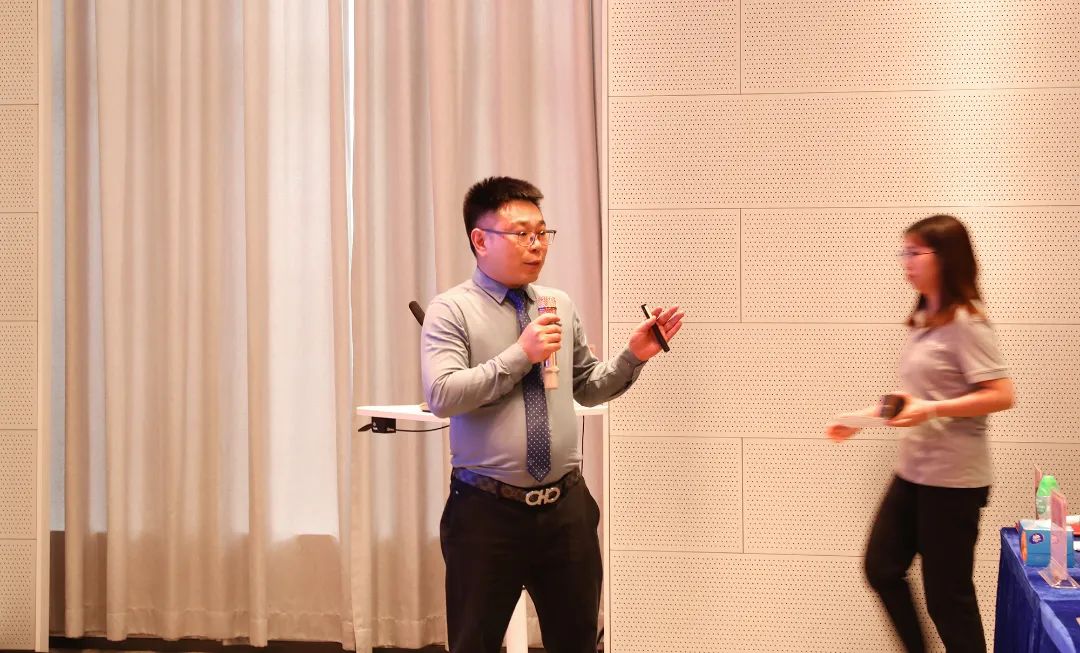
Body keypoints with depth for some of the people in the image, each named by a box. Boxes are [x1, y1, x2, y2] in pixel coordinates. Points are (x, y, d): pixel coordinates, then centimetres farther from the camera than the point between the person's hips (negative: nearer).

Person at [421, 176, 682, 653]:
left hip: (566, 506, 4)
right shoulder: (451, 310, -6)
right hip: (487, 510, -4)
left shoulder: (561, 306, 10)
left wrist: (633, 357, 1)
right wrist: (520, 354, -20)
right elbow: (441, 395, -18)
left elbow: (588, 389, 18)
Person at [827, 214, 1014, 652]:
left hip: (953, 478, -9)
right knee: (881, 568, 14)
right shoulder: (923, 319, 10)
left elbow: (1001, 396, -20)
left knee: (946, 594, 2)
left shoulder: (965, 322, -15)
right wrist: (861, 418, 11)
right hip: (913, 470, 9)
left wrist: (930, 410, -28)